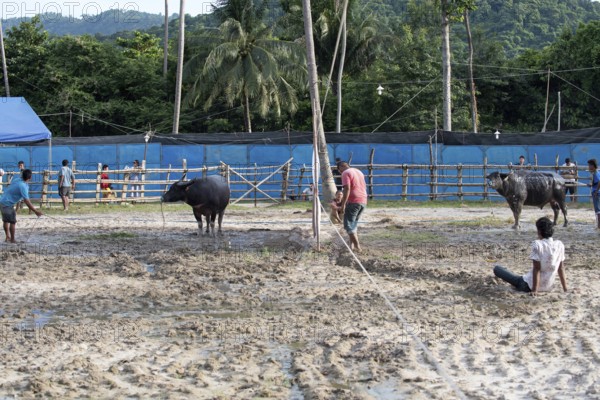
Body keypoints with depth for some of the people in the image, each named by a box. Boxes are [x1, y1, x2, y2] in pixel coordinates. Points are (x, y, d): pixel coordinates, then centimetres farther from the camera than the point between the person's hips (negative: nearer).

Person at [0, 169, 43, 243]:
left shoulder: (16, 180, 1)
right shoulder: (23, 186, -23)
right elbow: (27, 202, -25)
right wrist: (36, 211, -21)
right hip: (8, 204, -9)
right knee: (12, 222, 2)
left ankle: (8, 237, 33)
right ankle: (12, 239, 10)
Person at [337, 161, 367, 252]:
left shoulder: (345, 173, -7)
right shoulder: (359, 172, 19)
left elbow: (347, 189, -18)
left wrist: (343, 204, -17)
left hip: (353, 201, -8)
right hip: (363, 201, 8)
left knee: (348, 225, -2)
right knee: (354, 223, 19)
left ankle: (357, 247, -10)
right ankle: (352, 245, 15)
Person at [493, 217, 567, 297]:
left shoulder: (537, 244, -20)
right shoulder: (560, 245, -5)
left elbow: (537, 268, -21)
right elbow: (561, 268, 1)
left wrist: (535, 290, -19)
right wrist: (565, 289, 8)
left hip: (529, 286, -7)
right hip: (548, 287, 7)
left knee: (497, 268, 6)